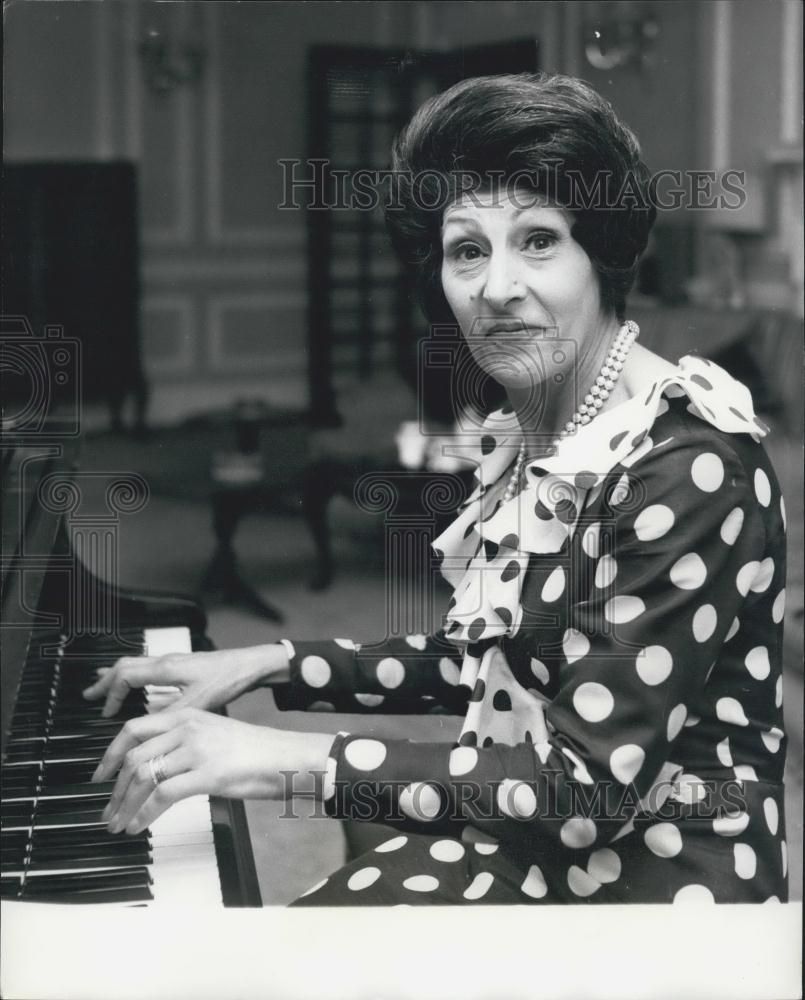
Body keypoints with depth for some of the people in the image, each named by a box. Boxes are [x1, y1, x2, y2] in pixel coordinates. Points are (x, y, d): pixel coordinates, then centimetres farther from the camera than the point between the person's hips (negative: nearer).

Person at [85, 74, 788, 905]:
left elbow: (593, 782, -25)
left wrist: (294, 760, -26)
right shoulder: (522, 439, 4)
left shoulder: (688, 463, -22)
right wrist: (270, 665, 8)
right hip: (528, 840, 7)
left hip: (657, 877, -7)